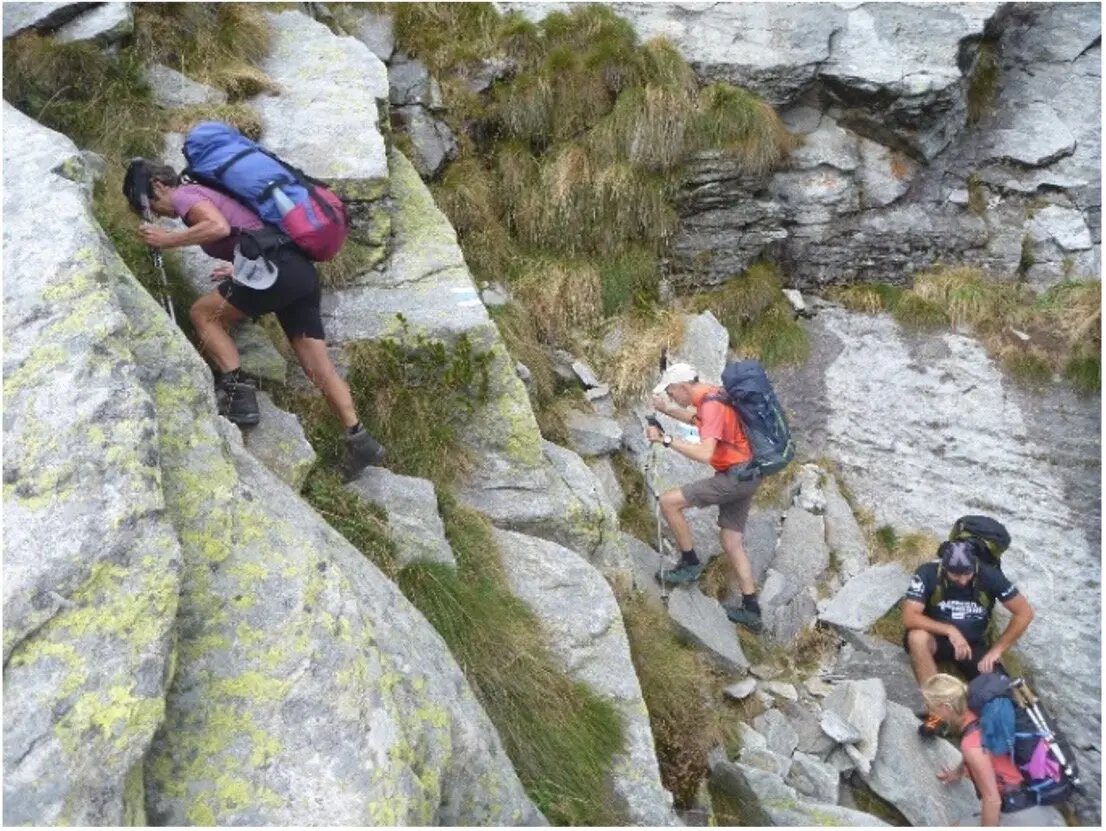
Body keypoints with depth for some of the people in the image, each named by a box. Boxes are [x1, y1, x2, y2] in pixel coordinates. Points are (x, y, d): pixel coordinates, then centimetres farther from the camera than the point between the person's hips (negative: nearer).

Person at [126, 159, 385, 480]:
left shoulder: (184, 194, 4)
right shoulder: (207, 192, 31)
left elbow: (219, 227, -17)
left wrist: (167, 240, -6)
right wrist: (241, 270, 40)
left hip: (279, 269, -9)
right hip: (302, 270, 9)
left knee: (203, 313, 9)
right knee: (318, 367, 5)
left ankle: (238, 396, 0)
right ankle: (359, 441, 0)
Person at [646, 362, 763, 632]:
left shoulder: (712, 405, -21)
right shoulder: (712, 395, 11)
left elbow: (705, 453, -32)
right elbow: (696, 419, 35)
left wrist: (667, 439, -26)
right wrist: (666, 410, 25)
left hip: (735, 476, -10)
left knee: (669, 501, -13)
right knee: (732, 543, 14)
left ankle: (690, 563, 2)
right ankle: (751, 610, 20)